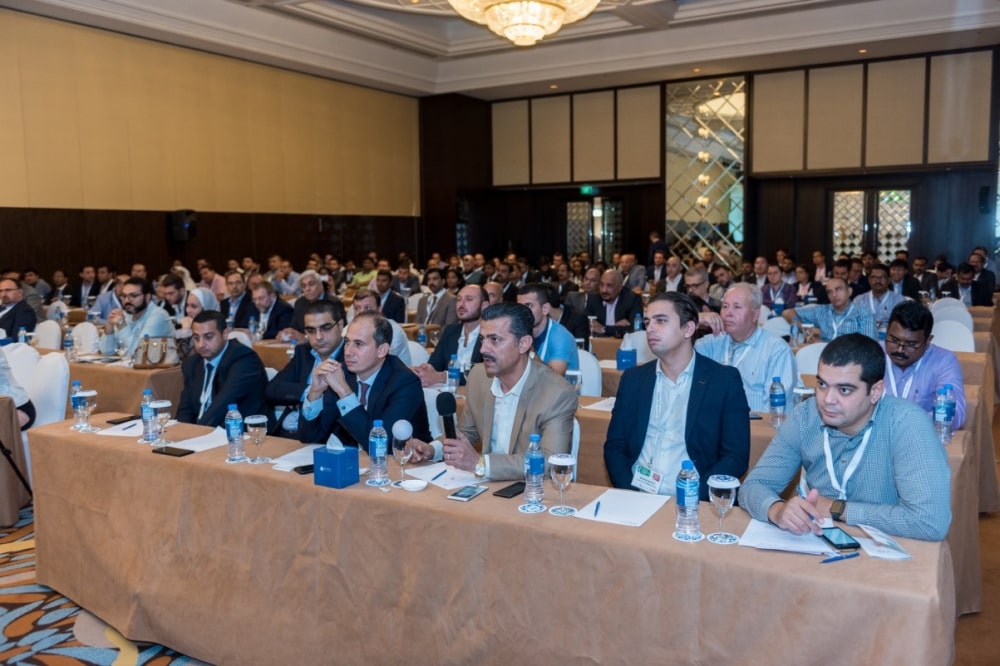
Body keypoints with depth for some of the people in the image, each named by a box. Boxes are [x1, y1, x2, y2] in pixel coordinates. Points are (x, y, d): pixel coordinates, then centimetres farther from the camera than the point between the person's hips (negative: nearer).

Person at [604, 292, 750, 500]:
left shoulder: (724, 380, 0)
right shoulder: (633, 378, 9)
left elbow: (736, 457, -2)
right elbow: (614, 446, 8)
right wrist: (629, 492, -9)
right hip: (636, 497, 2)